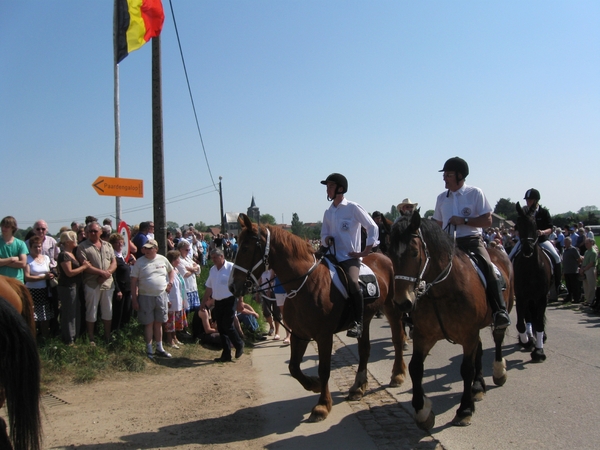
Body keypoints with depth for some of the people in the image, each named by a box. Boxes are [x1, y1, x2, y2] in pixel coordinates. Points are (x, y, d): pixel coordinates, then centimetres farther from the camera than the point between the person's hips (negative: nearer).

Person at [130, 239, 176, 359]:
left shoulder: (162, 259, 4)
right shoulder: (139, 262, -4)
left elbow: (171, 270, 21)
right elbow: (134, 281, -5)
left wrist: (170, 283, 5)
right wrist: (134, 299, -9)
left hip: (161, 296, 3)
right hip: (146, 297, -3)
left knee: (158, 323, 12)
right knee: (149, 323, 3)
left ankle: (159, 348, 23)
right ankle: (149, 350, 14)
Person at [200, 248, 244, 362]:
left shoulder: (231, 267, -10)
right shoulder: (212, 270, 11)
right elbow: (209, 288, 18)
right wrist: (203, 302, 16)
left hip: (229, 301, -7)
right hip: (217, 302, 7)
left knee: (227, 326, -8)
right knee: (221, 329, 7)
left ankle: (239, 345, 18)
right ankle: (226, 355, 15)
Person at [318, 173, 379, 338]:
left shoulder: (353, 208, -3)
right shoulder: (328, 212, 14)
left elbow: (373, 227, -5)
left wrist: (365, 252, -8)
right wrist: (326, 239, -6)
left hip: (350, 257, -7)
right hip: (333, 256, 7)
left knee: (352, 282, -33)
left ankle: (358, 323, -20)